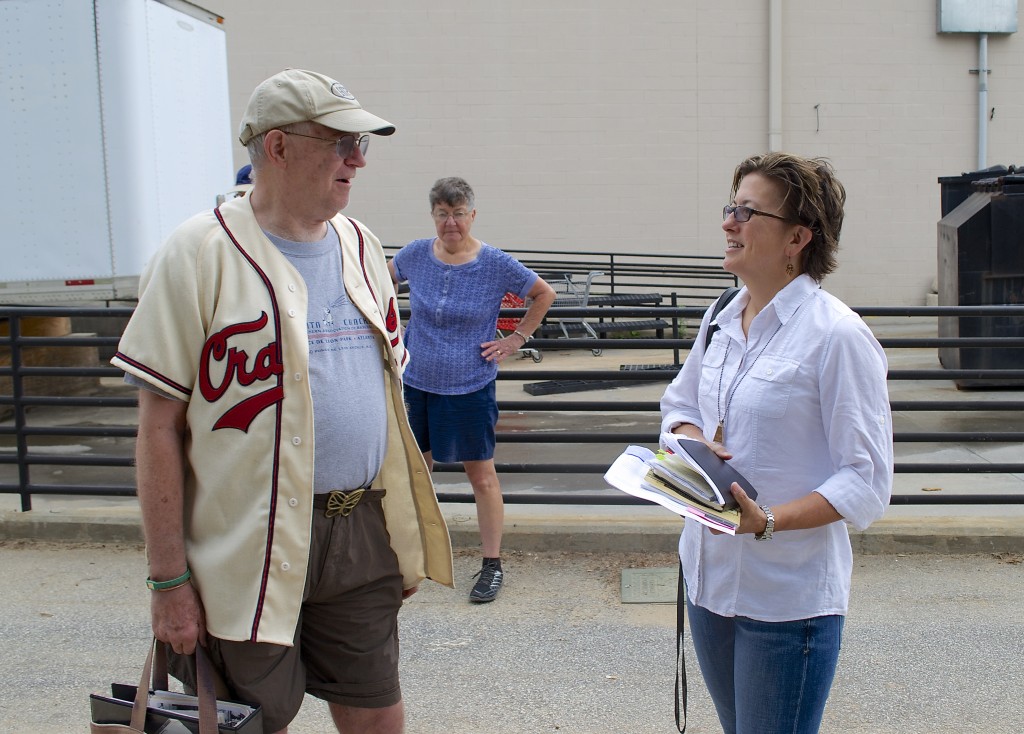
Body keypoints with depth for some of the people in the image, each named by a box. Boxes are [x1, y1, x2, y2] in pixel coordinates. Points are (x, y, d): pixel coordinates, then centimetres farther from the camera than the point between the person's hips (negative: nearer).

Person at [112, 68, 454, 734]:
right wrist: (169, 579, -11)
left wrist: (407, 532, 15)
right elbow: (161, 426, -9)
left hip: (365, 535, 5)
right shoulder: (200, 253, -9)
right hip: (253, 549, -5)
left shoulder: (359, 246, 9)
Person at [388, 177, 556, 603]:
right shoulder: (415, 255, -2)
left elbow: (544, 295, 3)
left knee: (482, 476, 5)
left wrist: (517, 339, -1)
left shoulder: (496, 264, -10)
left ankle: (492, 565, 15)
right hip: (416, 383, 3)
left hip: (470, 388, -3)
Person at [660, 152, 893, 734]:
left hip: (789, 595, -7)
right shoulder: (721, 319, 5)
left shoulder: (838, 336, -16)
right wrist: (694, 444, -5)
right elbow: (679, 406, 18)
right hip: (710, 575, 7)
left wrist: (768, 521, -29)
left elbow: (867, 481, -17)